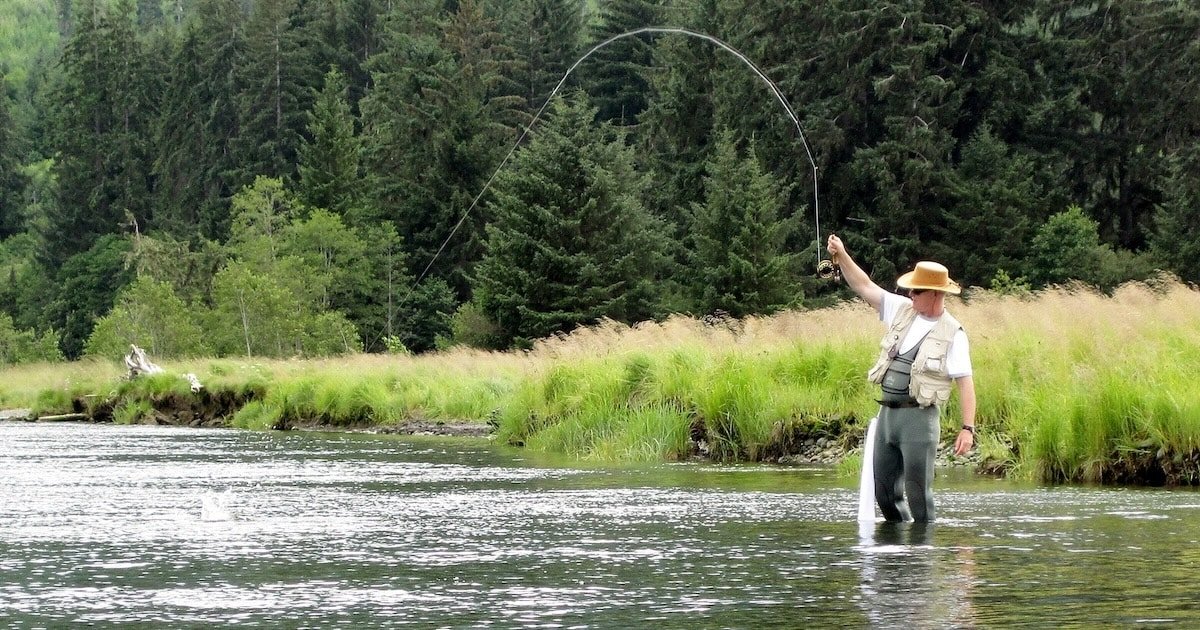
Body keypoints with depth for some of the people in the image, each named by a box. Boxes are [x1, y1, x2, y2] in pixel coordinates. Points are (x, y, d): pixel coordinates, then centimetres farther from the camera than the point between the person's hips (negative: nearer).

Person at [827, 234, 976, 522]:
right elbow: (864, 286, 12)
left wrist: (968, 428, -17)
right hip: (887, 412, 7)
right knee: (884, 490, 10)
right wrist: (842, 256, 0)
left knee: (918, 491, -6)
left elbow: (965, 382, -11)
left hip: (919, 417, -7)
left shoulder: (952, 334, -8)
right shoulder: (903, 310, 8)